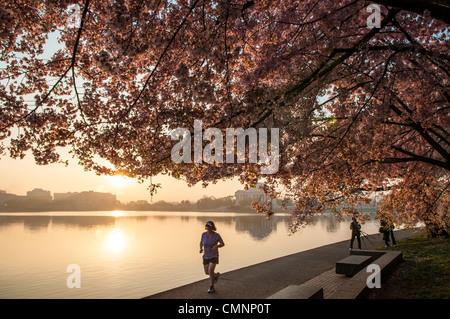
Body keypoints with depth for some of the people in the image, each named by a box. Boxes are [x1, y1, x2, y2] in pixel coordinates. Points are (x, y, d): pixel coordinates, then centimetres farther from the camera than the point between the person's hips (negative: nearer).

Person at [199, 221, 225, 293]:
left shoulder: (216, 235, -17)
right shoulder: (204, 234, -8)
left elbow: (223, 244, -7)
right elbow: (201, 242, 9)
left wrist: (216, 246, -28)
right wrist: (201, 249, -11)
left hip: (214, 256, -4)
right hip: (206, 256, 4)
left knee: (210, 272, -16)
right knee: (207, 273, 10)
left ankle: (212, 287, 6)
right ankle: (216, 275, 43)